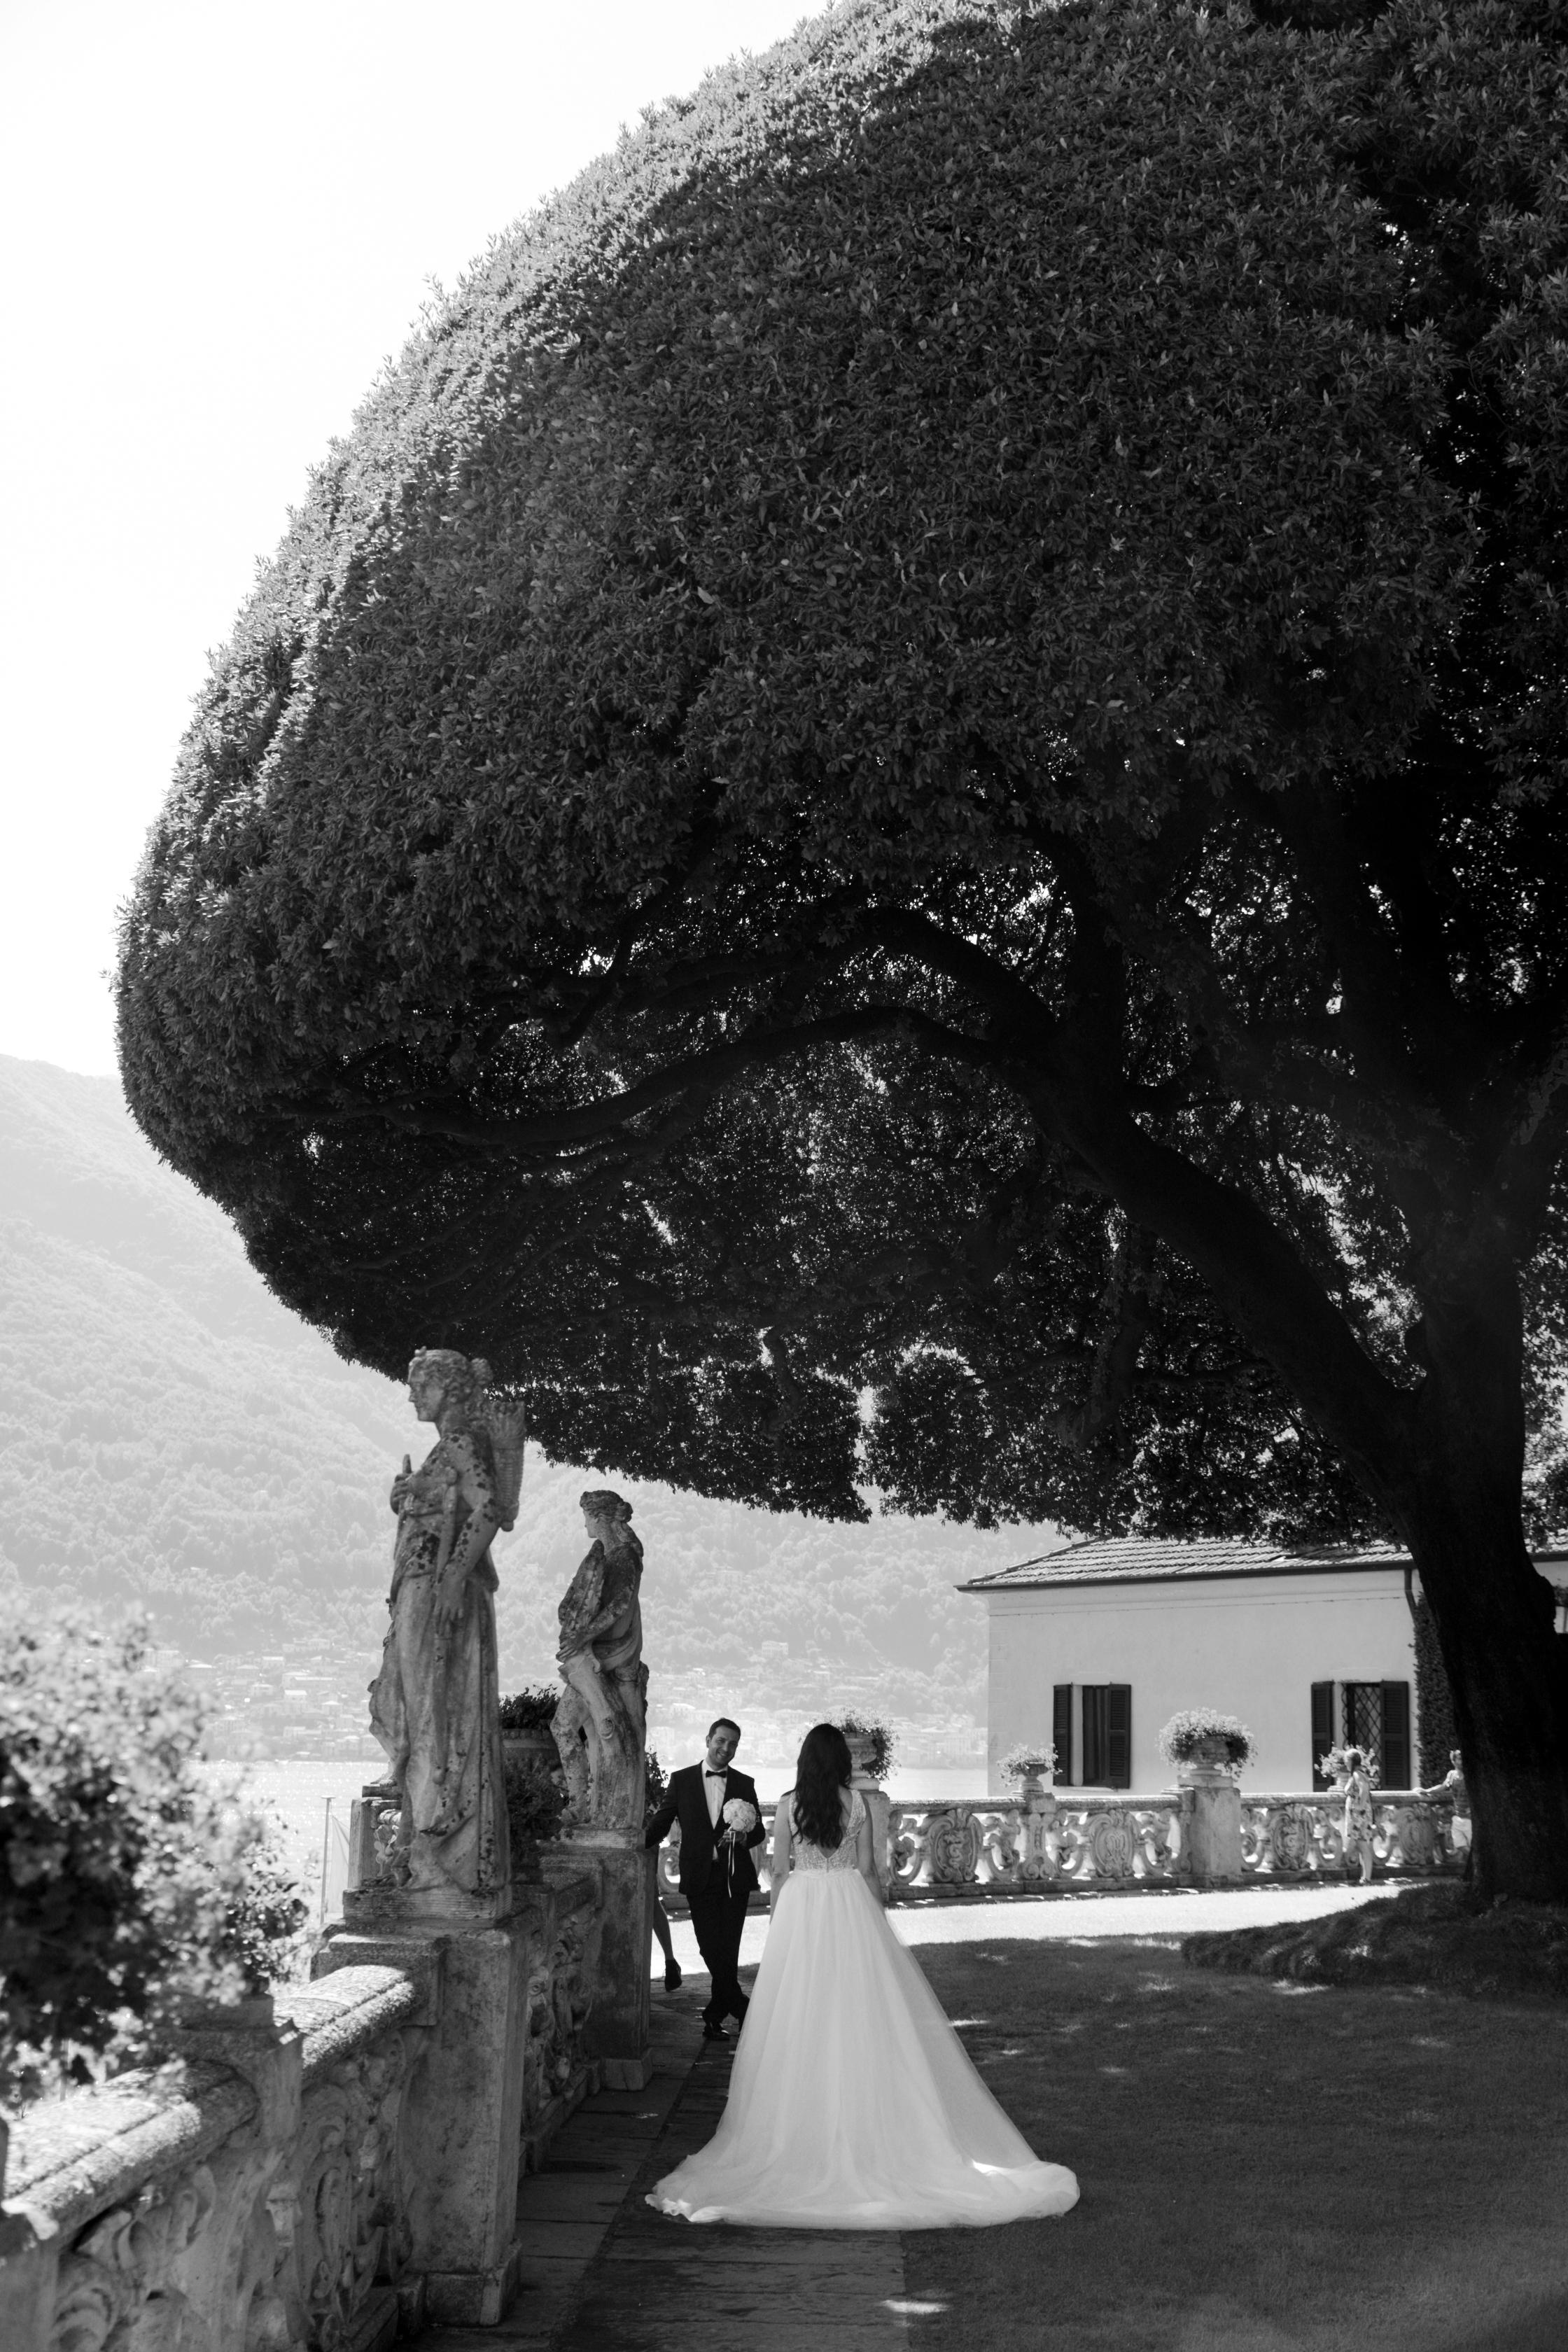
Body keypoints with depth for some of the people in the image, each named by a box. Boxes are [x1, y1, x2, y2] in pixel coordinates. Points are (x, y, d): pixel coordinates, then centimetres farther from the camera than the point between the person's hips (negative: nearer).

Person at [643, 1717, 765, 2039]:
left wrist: (744, 1836, -12)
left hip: (735, 1879, 1)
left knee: (728, 1952, -1)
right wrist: (639, 1842, -9)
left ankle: (715, 2018, 11)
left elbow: (759, 1831, 10)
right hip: (700, 1877, -1)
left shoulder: (744, 1784, 10)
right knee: (712, 1952, -4)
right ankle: (743, 2012, 8)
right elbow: (661, 1823, 7)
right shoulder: (682, 1780, 6)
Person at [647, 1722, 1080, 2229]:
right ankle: (866, 2123, 8)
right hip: (851, 1907, 1)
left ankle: (805, 2124, 7)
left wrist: (778, 1921, 10)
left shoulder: (788, 1804, -4)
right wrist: (875, 1920, 13)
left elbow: (779, 1870, -1)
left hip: (800, 1907, -1)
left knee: (801, 2018, 4)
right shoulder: (857, 1802, -2)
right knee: (857, 2014, 6)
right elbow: (867, 1868, 2)